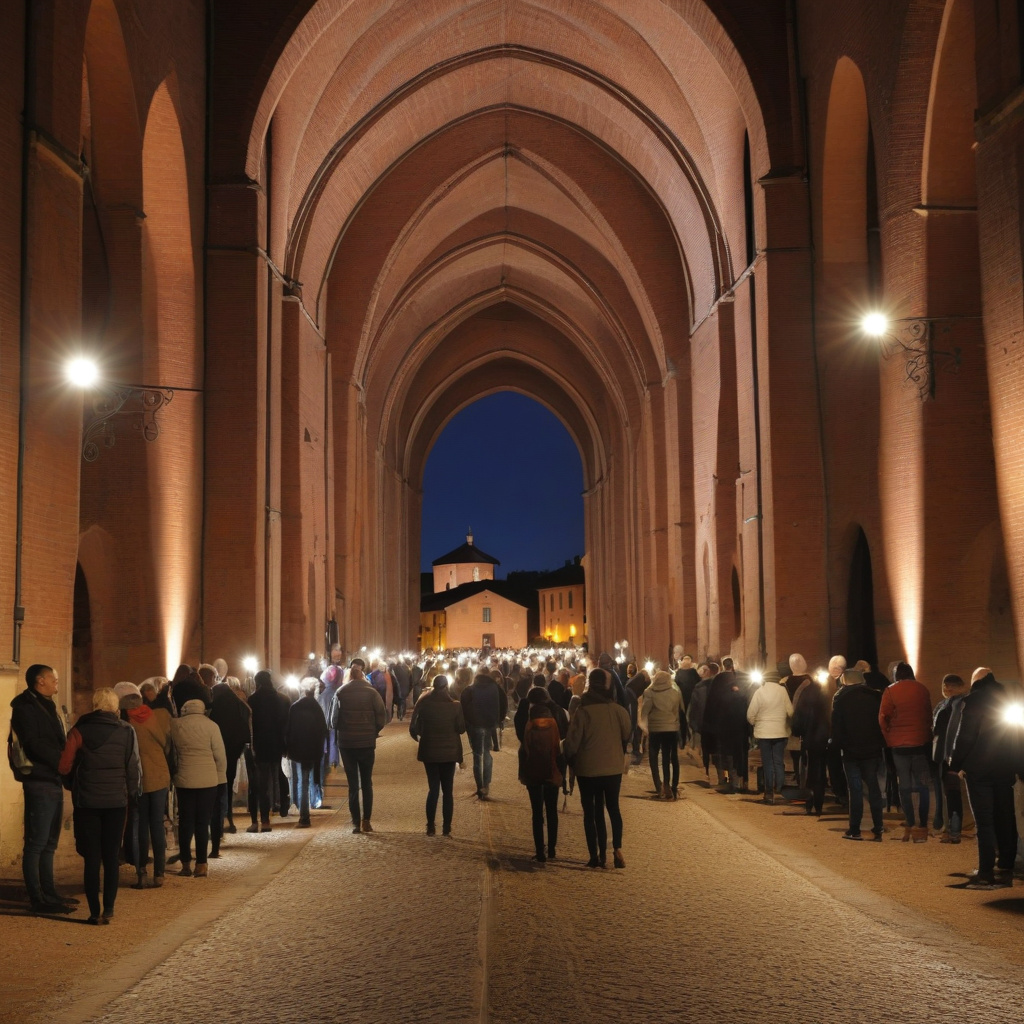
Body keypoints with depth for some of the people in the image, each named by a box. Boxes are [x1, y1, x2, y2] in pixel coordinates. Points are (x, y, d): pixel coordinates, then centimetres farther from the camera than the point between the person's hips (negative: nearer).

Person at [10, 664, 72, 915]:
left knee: (49, 843, 13)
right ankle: (38, 899, -2)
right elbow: (34, 744, -18)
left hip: (54, 781, 9)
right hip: (39, 781, -9)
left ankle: (49, 894, 19)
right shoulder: (26, 707, -8)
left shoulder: (47, 706, 20)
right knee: (37, 843, -5)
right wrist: (61, 761, -17)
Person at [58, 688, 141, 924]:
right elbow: (134, 767, -1)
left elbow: (65, 766, -6)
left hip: (87, 801, -1)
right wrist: (132, 793, 13)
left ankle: (95, 912, 2)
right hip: (117, 801, 1)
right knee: (111, 857, 10)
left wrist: (73, 787, 11)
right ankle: (109, 908, 7)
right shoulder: (126, 732, -2)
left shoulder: (80, 731, -3)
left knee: (91, 858, 4)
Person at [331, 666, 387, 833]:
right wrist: (373, 732, 9)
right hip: (367, 743, 0)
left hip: (346, 744, 0)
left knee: (353, 784, 5)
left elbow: (334, 720, -2)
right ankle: (366, 821, 5)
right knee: (367, 783, 11)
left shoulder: (340, 693, -4)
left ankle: (356, 823, 1)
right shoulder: (372, 693, -4)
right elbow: (382, 718, -6)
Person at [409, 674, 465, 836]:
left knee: (433, 788, 8)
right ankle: (446, 827, 5)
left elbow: (414, 728, -5)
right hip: (450, 751, -1)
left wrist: (418, 737, 15)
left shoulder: (423, 704, -7)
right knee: (447, 790, 7)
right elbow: (461, 728, -5)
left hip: (429, 751, 1)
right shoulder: (455, 705, -9)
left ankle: (431, 826, 4)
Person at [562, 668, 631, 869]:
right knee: (613, 807, 17)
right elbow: (627, 736, 7)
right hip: (614, 767, 2)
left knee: (591, 811, 10)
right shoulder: (619, 710, -8)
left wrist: (570, 760, 8)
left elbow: (572, 742, -11)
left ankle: (596, 856, 8)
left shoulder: (582, 711, -15)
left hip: (587, 769, -2)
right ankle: (617, 847, -1)